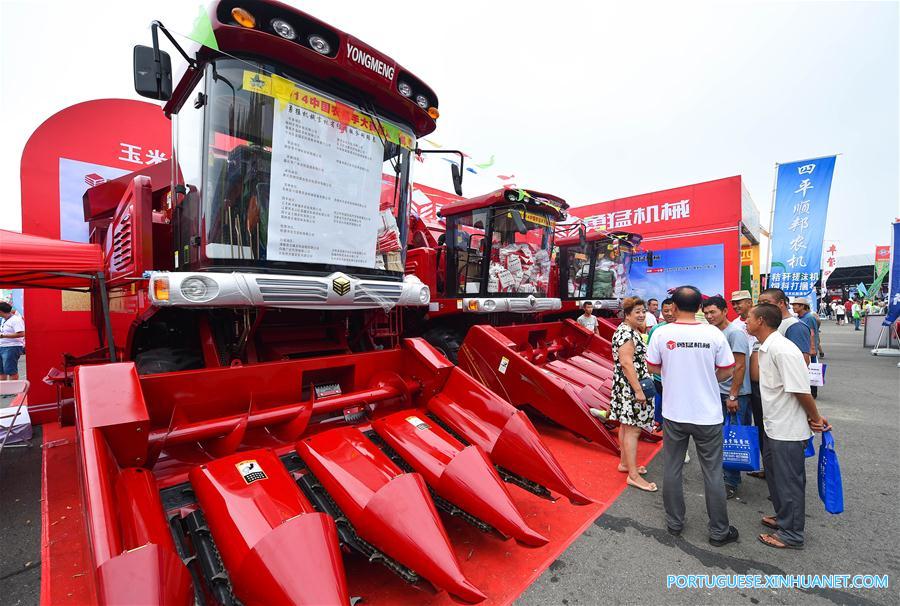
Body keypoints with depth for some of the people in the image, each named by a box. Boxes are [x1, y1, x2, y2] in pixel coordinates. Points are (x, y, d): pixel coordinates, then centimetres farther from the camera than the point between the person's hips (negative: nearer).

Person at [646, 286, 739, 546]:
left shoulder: (661, 333, -11)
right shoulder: (714, 334, -10)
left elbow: (653, 368, 0)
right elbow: (726, 371, -2)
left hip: (674, 413, 0)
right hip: (708, 415, 0)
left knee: (672, 469, 15)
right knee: (713, 473, 15)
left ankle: (674, 523, 30)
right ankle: (719, 531, 29)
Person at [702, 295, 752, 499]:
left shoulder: (735, 332, -16)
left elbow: (739, 366, -18)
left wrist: (733, 396, -18)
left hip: (734, 395, -8)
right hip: (719, 393, 8)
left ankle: (731, 483, 13)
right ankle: (725, 473, 31)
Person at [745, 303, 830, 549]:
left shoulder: (782, 350, -25)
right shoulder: (766, 348, 5)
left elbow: (801, 390, -22)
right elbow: (772, 386, 9)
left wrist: (815, 418, -8)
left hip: (788, 430, -9)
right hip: (775, 428, 9)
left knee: (789, 482, 7)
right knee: (774, 473, 23)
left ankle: (791, 534, 25)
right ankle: (783, 517, 42)